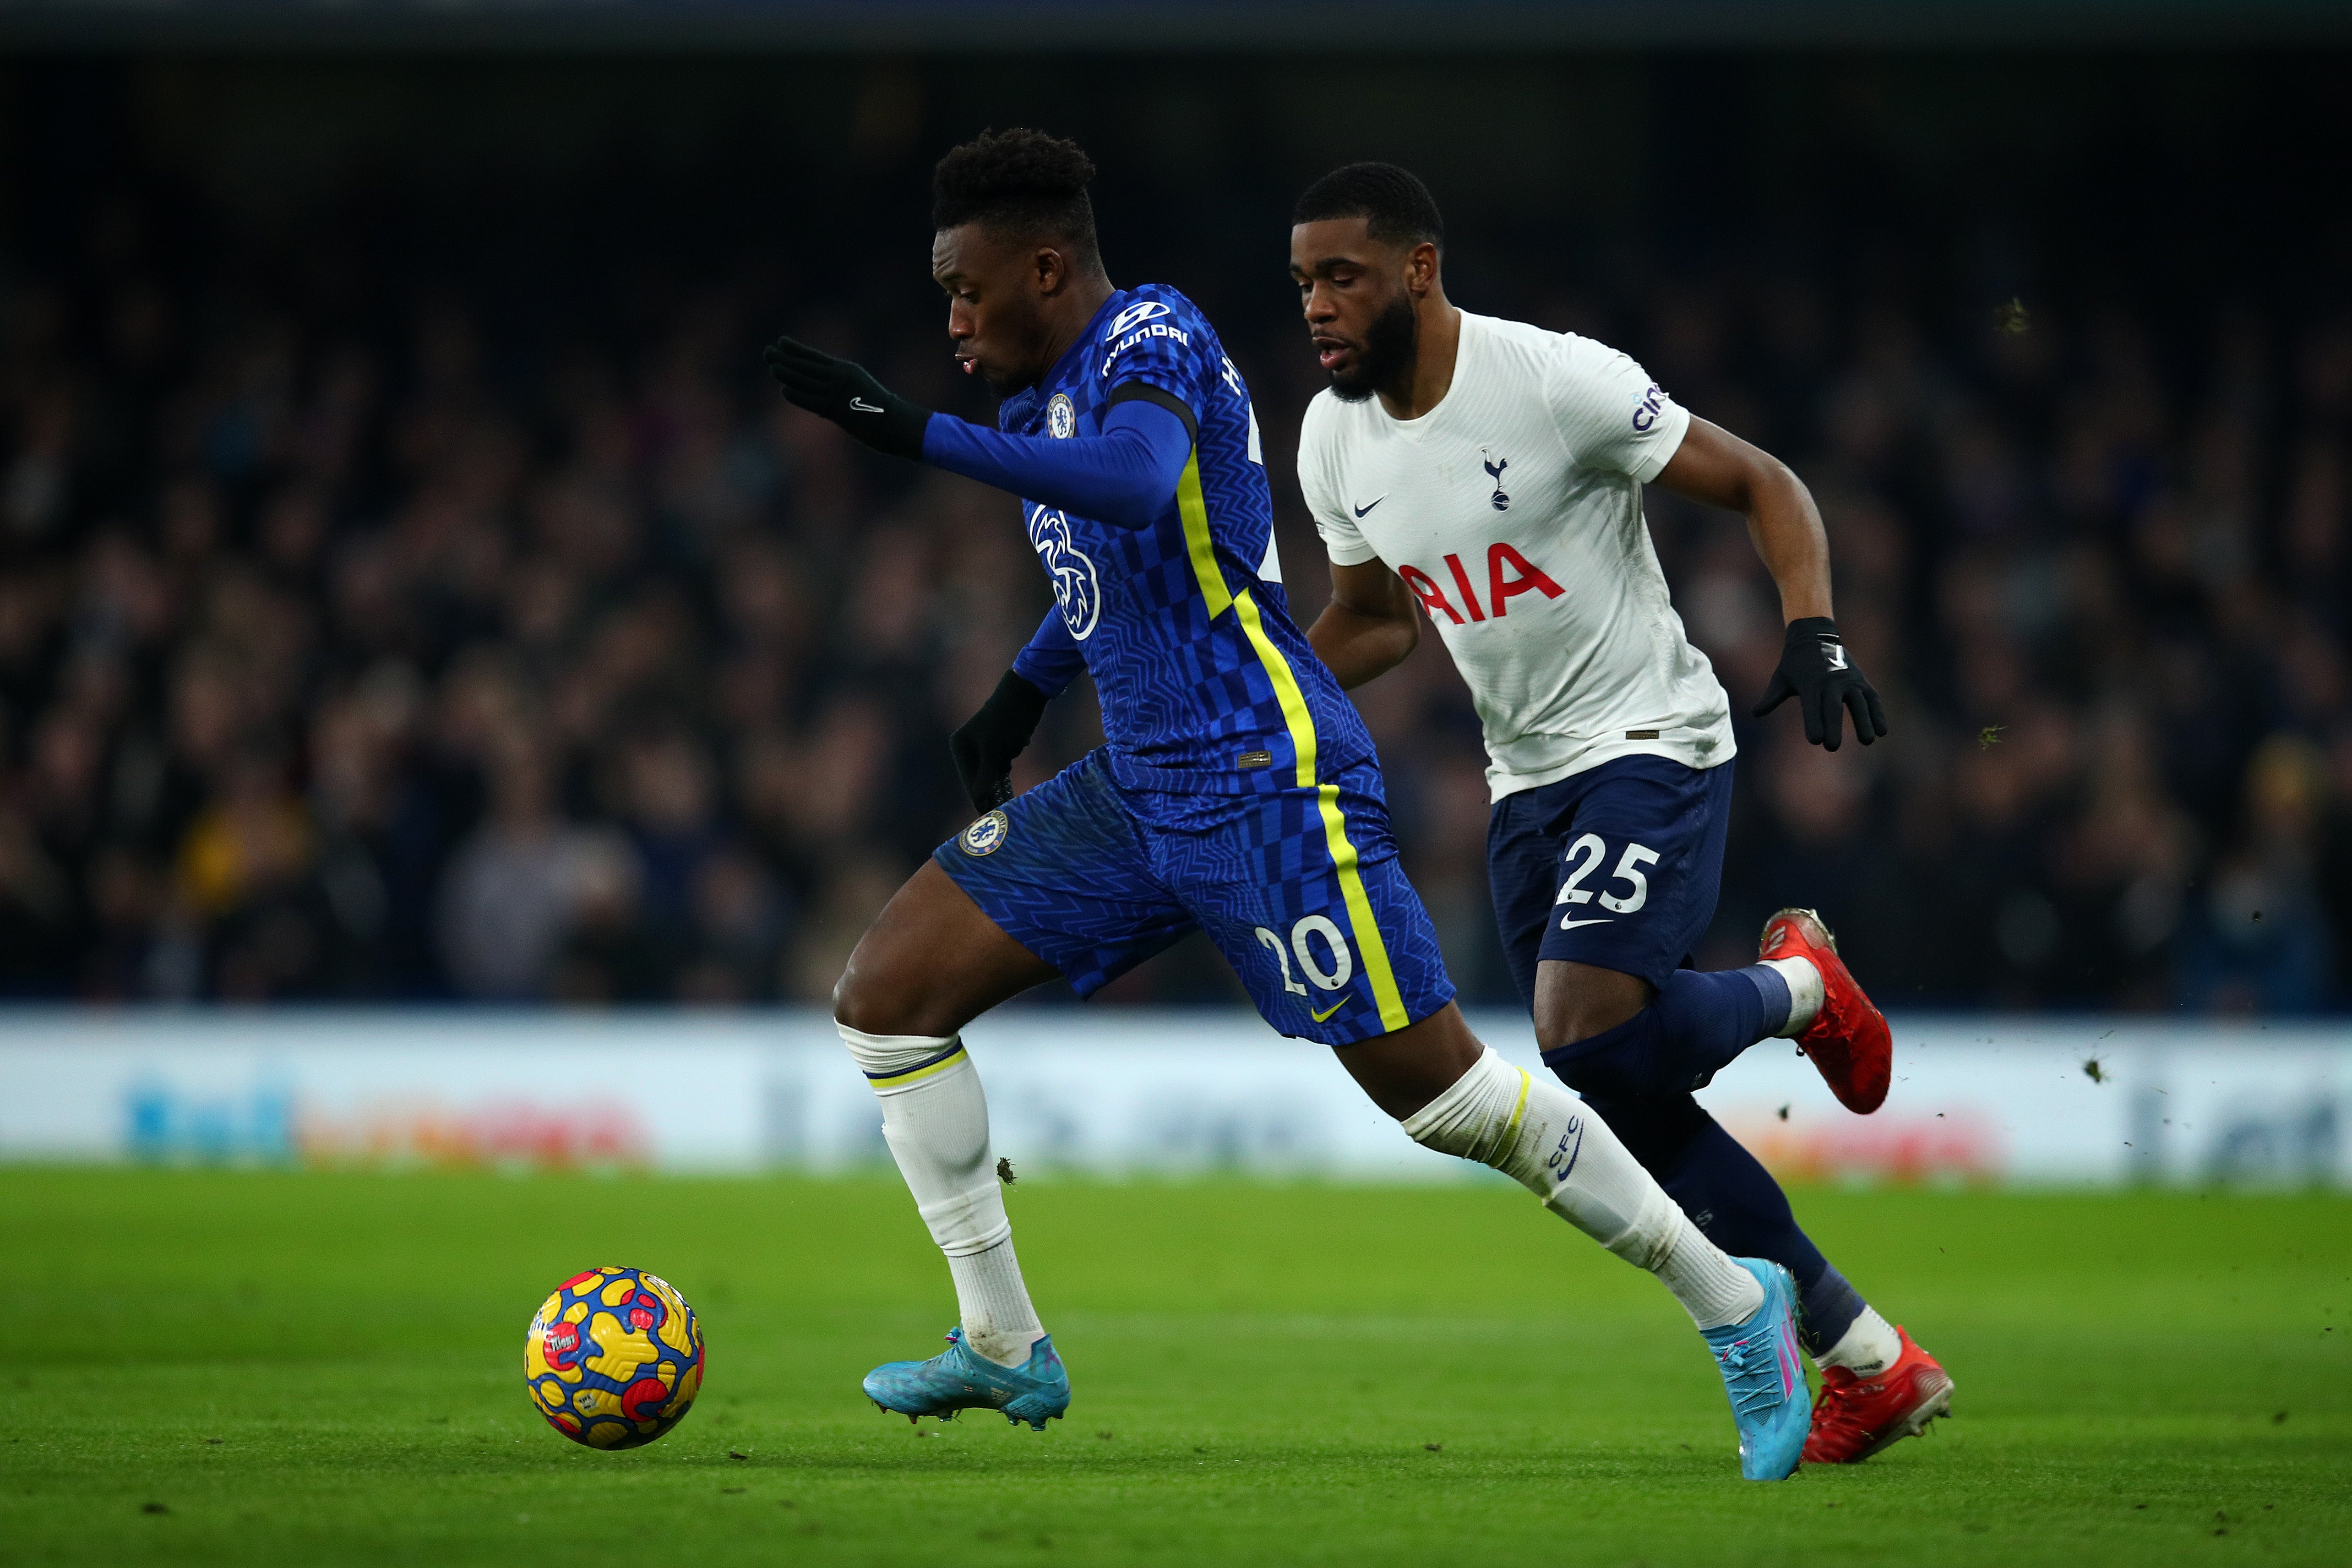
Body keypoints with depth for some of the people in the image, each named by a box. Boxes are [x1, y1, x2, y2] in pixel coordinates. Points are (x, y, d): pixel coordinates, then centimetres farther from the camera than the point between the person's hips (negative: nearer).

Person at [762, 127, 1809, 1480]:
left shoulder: (1153, 339, -14)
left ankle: (1732, 1300, 7)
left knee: (1434, 1084, -8)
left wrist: (913, 433, -37)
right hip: (1137, 793, 9)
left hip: (1269, 785, -9)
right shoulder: (1047, 394, 13)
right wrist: (1025, 692, 23)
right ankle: (1004, 1348, 6)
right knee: (885, 996, 1)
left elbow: (1135, 486, -37)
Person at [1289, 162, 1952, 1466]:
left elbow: (1764, 487, -11)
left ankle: (1796, 988, 7)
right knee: (1628, 1111, 1)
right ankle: (1871, 1362, 12)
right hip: (1527, 779, 7)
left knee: (1587, 1036, -26)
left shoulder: (1556, 383, -18)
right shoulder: (1334, 441, 3)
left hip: (1652, 744, -7)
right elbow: (1371, 622, 19)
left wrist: (1815, 636, -26)